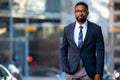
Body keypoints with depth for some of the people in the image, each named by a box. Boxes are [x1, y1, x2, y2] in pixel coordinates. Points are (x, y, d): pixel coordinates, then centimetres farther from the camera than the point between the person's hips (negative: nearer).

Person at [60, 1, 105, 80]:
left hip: (89, 71, -2)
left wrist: (99, 73, -9)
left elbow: (100, 52, -3)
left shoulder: (96, 29, -2)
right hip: (72, 71, 2)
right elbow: (63, 50, 10)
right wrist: (65, 69, -2)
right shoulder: (67, 29, 5)